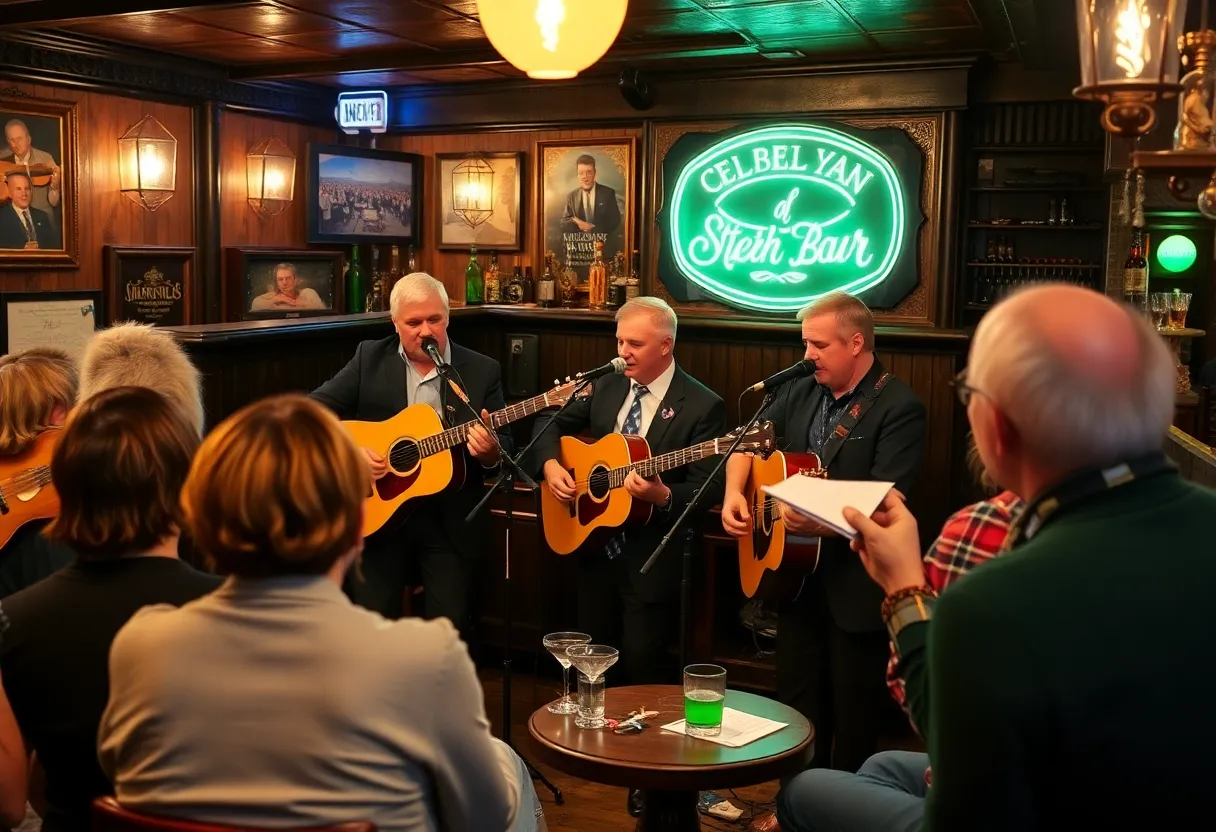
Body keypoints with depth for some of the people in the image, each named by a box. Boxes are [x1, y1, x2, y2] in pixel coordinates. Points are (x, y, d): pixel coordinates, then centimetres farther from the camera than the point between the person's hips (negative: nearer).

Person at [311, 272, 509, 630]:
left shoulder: (483, 371, -1)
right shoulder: (369, 358, 1)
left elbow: (505, 446, -2)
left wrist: (489, 451, -25)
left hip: (450, 519, 0)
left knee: (450, 626, 0)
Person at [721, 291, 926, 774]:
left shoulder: (898, 408, -14)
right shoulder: (800, 393, 8)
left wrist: (821, 524, -35)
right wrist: (734, 492, -4)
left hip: (856, 587, -7)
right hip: (797, 574, 7)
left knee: (853, 720, 7)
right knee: (797, 706, 18)